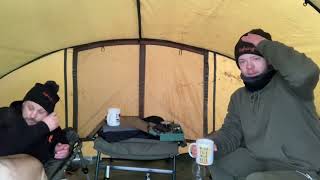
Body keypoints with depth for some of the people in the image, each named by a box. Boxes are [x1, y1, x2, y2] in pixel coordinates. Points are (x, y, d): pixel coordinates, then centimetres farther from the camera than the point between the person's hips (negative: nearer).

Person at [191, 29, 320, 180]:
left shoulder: (287, 83, -17)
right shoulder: (239, 97, 4)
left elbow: (306, 72, -41)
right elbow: (231, 131, 3)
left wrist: (264, 44, -29)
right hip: (261, 162, 7)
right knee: (215, 160, -2)